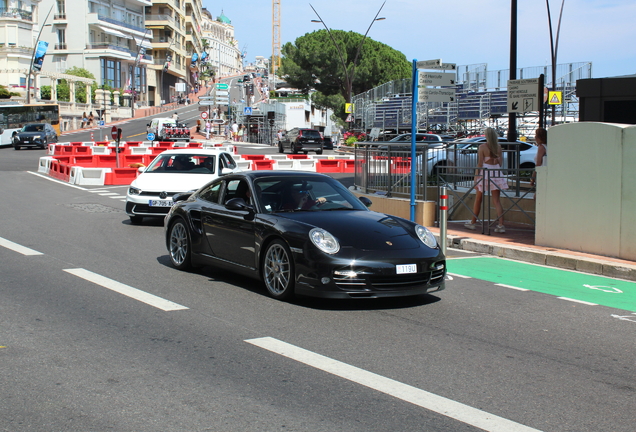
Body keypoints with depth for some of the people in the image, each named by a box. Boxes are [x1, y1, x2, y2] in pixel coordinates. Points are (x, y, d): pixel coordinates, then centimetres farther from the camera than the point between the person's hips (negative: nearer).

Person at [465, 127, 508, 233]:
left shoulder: (482, 147, -9)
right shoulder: (498, 147, 3)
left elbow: (480, 163, -10)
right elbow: (500, 161, 6)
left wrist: (476, 178, -7)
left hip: (485, 172, -3)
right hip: (496, 172, 3)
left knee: (478, 199, 12)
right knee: (496, 200, 0)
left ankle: (473, 223, 23)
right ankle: (501, 225, -10)